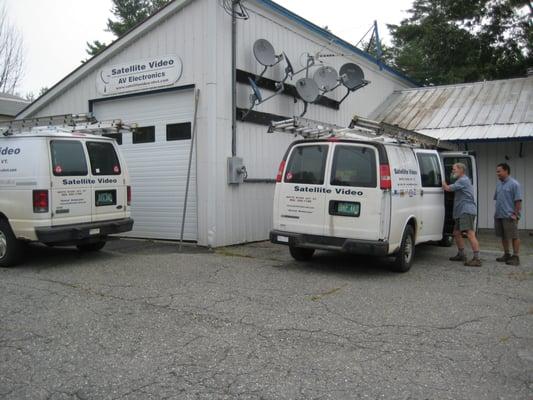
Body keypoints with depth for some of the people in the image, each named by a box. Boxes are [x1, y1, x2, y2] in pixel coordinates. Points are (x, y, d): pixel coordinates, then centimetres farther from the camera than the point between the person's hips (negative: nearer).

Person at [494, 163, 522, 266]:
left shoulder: (514, 184, -10)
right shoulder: (499, 184, 13)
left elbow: (518, 201, -13)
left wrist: (515, 214, -16)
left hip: (509, 216, -8)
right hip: (499, 215, 8)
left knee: (514, 236, -2)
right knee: (503, 236, 15)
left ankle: (516, 257, 2)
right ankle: (506, 255, 26)